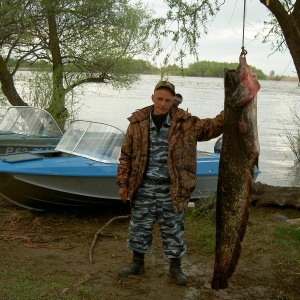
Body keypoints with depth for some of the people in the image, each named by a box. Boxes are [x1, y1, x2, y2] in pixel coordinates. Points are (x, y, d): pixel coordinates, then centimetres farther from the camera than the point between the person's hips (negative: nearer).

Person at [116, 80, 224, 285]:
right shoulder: (138, 122, 0)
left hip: (171, 188, -1)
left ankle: (176, 266, 27)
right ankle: (138, 263, 31)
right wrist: (123, 183, 3)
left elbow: (211, 127, -8)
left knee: (173, 228, 9)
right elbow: (126, 155, 5)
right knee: (139, 226, 11)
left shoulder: (185, 123, -2)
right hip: (144, 186, 1)